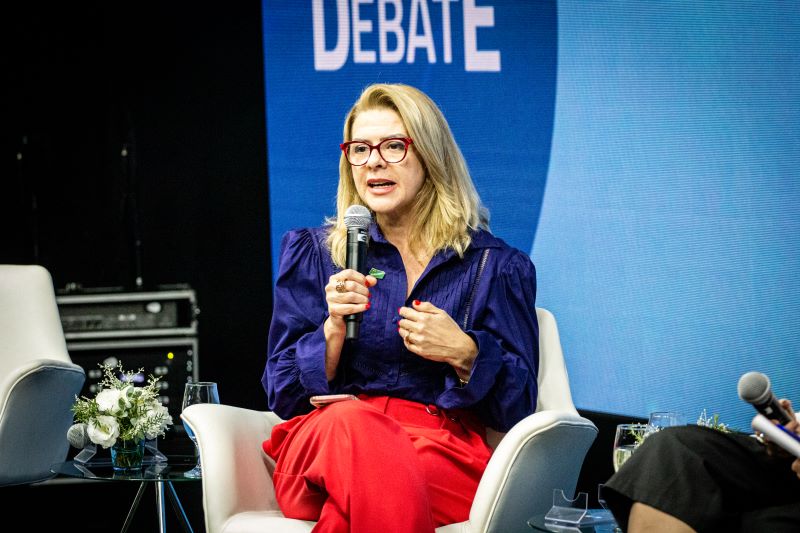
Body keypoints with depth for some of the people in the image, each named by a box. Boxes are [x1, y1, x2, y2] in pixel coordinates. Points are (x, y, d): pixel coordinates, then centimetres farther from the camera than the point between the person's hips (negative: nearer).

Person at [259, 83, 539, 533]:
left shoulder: (496, 266, 13)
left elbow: (519, 407, 9)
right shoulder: (311, 253, 17)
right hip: (319, 441, 2)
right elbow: (284, 395, 11)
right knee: (353, 422, -39)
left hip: (445, 448, -1)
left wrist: (465, 354, -10)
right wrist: (333, 329, -7)